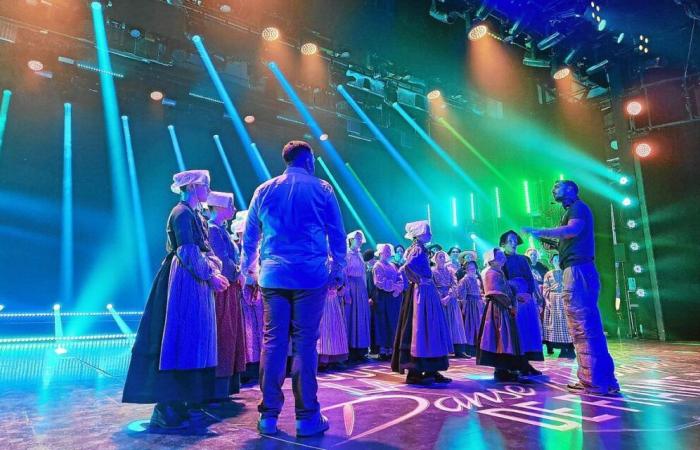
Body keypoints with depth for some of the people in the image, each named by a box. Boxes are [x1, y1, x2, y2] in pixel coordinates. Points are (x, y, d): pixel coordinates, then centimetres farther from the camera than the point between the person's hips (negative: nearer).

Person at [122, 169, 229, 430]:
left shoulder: (194, 214, 17)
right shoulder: (182, 213, -12)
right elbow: (188, 253, -18)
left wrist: (215, 272, 5)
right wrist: (210, 276, -12)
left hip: (196, 282, 10)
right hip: (185, 283, -10)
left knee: (193, 340, 13)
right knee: (181, 340, -6)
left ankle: (189, 402, 23)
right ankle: (170, 410, 2)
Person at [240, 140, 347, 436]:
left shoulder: (264, 191, 11)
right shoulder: (321, 189, 3)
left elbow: (249, 235, 16)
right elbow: (337, 234, 5)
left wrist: (248, 269, 27)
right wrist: (338, 271, 14)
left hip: (272, 277, 3)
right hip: (311, 277, -3)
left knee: (272, 342, 5)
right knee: (305, 343, 0)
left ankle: (268, 415, 10)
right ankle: (307, 417, 5)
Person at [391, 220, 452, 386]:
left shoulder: (420, 249, 16)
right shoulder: (417, 249, -11)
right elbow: (408, 267, -29)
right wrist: (419, 281, -18)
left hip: (427, 292, 10)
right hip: (421, 293, -10)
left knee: (430, 330, 11)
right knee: (420, 329, -7)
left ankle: (430, 370, 16)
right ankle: (415, 372, -2)